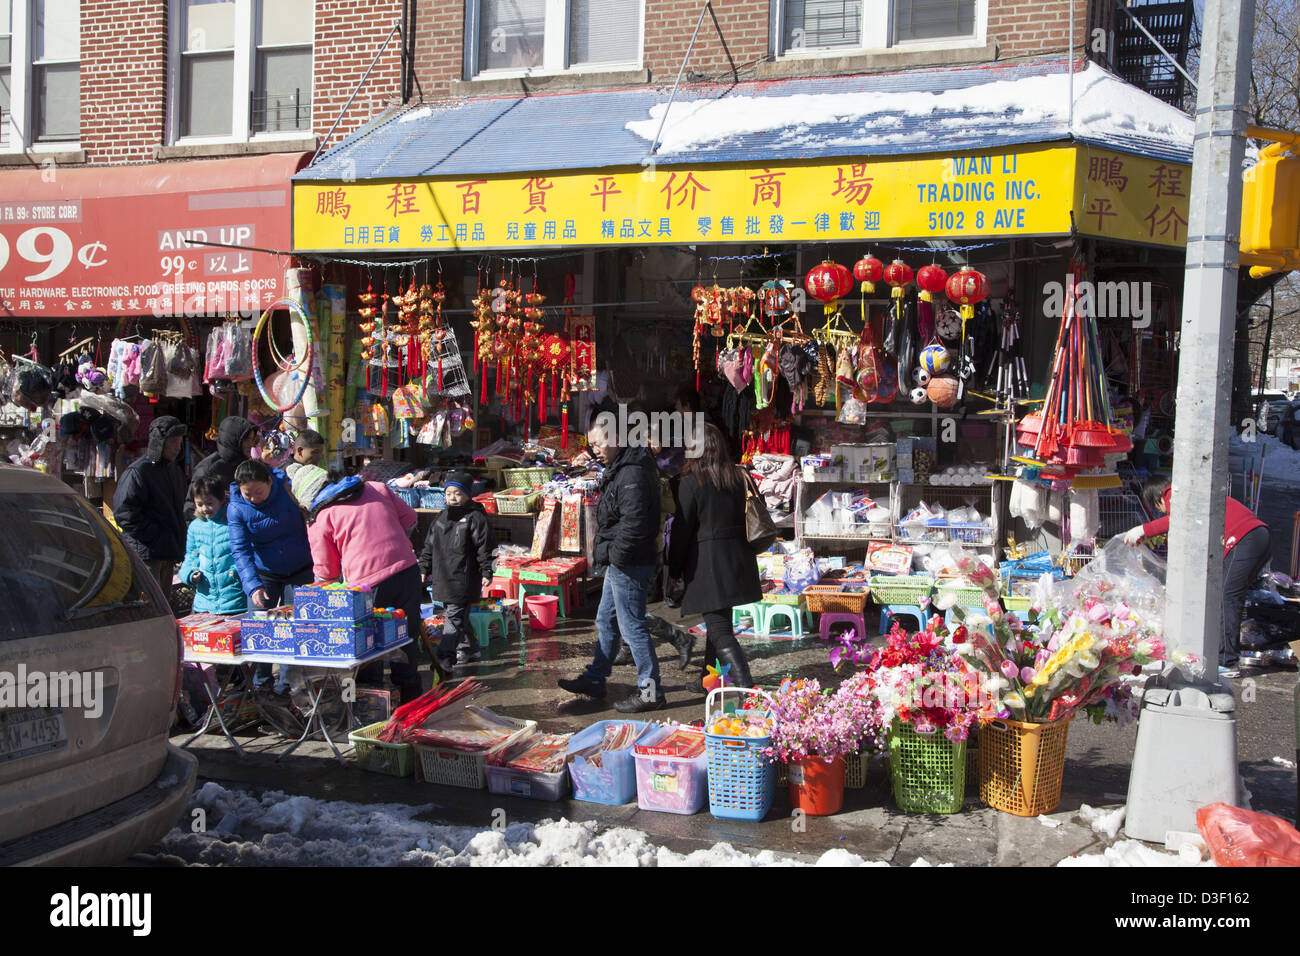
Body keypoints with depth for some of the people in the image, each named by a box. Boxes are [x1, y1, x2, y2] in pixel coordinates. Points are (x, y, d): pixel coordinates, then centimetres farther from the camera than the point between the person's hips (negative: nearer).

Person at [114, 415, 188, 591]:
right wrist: (154, 536, -17)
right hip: (146, 553, -9)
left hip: (167, 555, 9)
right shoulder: (137, 472, -13)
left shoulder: (174, 470, 16)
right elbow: (123, 513, -18)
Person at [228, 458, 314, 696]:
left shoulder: (289, 488, -14)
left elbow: (312, 522, 0)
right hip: (263, 574, 0)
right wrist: (253, 586, -34)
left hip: (300, 570, 0)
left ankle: (287, 680, 11)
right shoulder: (236, 509, -16)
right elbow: (240, 550, -20)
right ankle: (260, 681, 18)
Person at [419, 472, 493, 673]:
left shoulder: (475, 518, -6)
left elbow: (485, 548, -8)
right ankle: (468, 649, 30)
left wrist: (486, 573, -12)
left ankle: (445, 658, -15)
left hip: (464, 579, -7)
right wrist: (425, 569, 18)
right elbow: (429, 547, 21)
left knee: (454, 618, -10)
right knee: (456, 616, 15)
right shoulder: (441, 519, 14)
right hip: (443, 578, 7)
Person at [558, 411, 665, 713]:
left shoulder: (633, 474, -22)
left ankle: (650, 691, 2)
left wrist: (615, 555, -18)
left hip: (629, 563, -11)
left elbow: (634, 524, -29)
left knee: (631, 625, -5)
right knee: (606, 621, 20)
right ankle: (594, 680, 32)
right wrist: (605, 553, 13)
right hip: (619, 563, 11)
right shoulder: (619, 468, 14)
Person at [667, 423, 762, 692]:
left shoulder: (692, 482, -11)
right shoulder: (738, 478, 5)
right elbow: (744, 520, 9)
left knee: (720, 630, -6)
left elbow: (682, 529, -9)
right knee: (719, 622, 21)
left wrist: (674, 569, 0)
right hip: (738, 557, 7)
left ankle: (746, 686, -17)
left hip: (708, 563, -7)